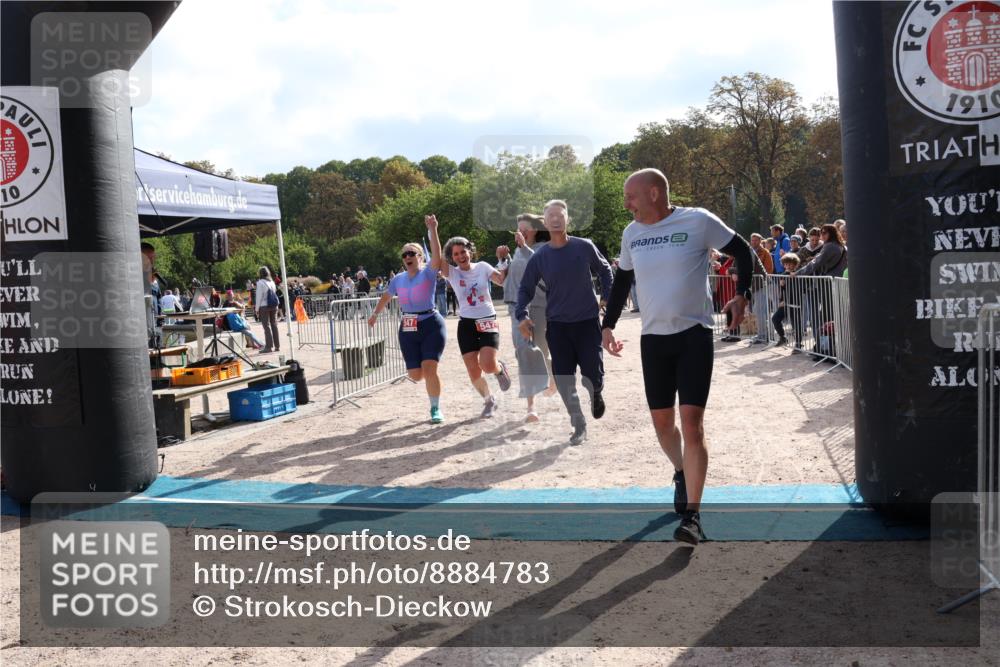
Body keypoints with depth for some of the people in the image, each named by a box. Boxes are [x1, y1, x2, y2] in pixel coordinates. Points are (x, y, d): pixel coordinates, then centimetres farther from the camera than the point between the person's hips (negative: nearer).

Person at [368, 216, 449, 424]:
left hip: (431, 325, -4)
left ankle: (436, 409, 5)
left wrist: (433, 230, -35)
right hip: (408, 329, 5)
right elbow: (386, 297, 25)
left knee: (428, 369, -15)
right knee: (415, 375, 2)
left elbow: (437, 256, -27)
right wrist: (375, 315, 37)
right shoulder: (398, 279, 8)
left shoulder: (428, 273, -6)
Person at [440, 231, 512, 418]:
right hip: (466, 325, 2)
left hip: (488, 322, -1)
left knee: (488, 365, -19)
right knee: (474, 372, -1)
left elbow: (503, 280, -6)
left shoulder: (482, 267, 2)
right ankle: (488, 401, 26)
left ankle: (500, 368, 19)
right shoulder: (451, 273, 1)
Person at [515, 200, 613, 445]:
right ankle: (579, 426, 15)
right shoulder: (539, 257, -1)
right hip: (557, 326, 1)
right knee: (564, 380, -1)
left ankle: (596, 393, 34)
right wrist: (522, 315, -7)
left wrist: (607, 297, 6)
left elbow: (604, 269, 13)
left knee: (593, 375, -4)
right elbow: (525, 288, 6)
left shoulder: (584, 247, -4)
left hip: (588, 322, -1)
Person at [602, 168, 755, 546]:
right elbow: (623, 279, 18)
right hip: (653, 338, 5)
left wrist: (741, 295, -8)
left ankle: (692, 515, -6)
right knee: (662, 423, 11)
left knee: (691, 423, -11)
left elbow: (742, 252, 3)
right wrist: (609, 324, 14)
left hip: (694, 334, -4)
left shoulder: (698, 221, -8)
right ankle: (681, 472, 42)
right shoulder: (632, 233, 5)